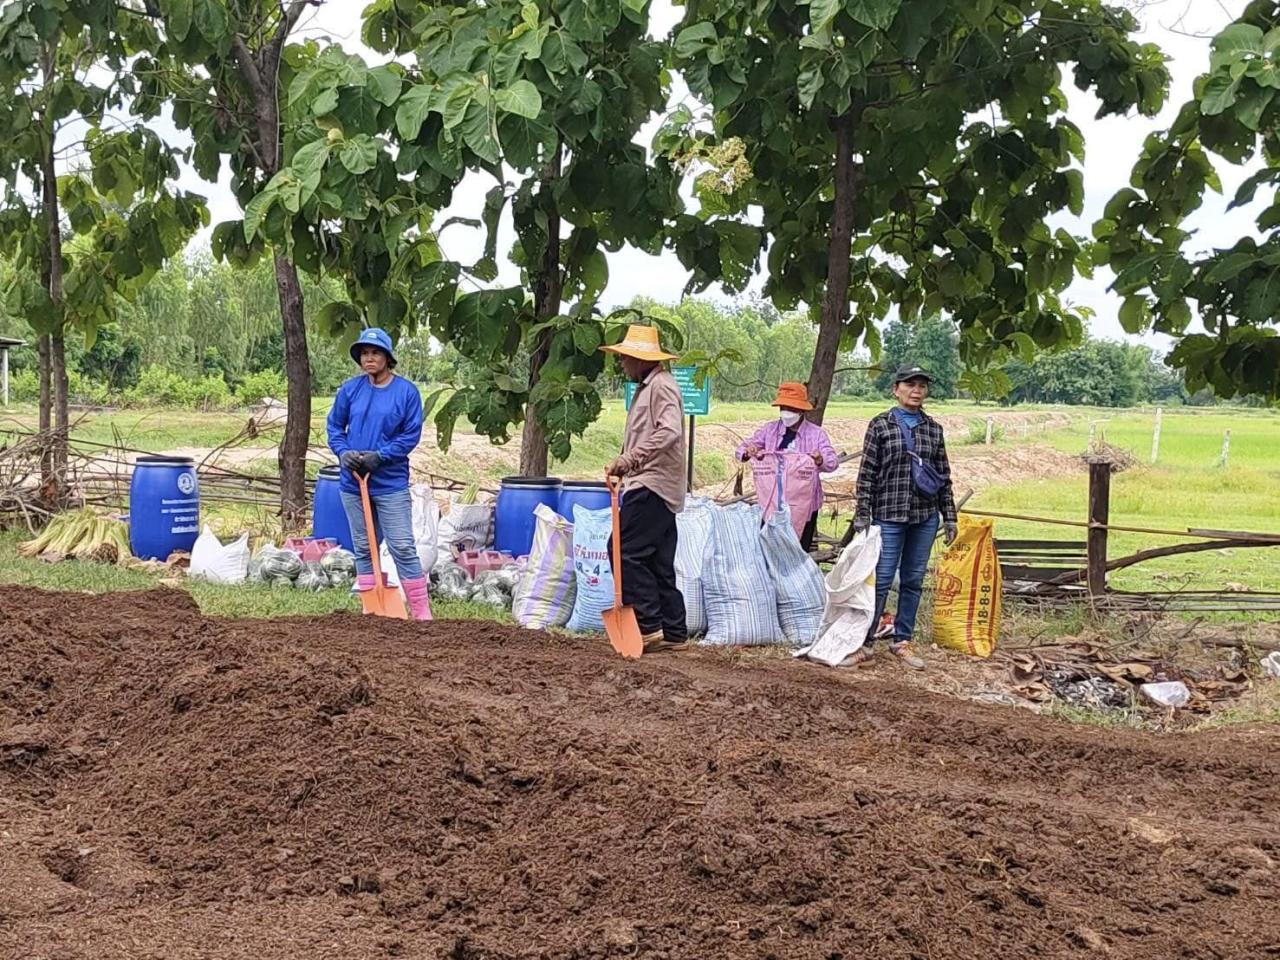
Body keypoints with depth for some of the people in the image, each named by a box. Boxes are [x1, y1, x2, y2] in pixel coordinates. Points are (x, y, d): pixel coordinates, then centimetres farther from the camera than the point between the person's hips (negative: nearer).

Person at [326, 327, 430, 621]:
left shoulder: (406, 392, -5)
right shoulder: (350, 389, 3)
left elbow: (411, 434, -7)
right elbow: (335, 426, 10)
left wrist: (379, 456, -16)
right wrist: (343, 452, -9)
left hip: (391, 483, -4)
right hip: (353, 482, 4)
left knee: (403, 547, -7)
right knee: (363, 548, 12)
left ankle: (421, 612, -4)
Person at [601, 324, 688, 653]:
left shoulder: (661, 385, -11)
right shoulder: (647, 387, 21)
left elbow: (670, 432, -26)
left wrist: (631, 458, -31)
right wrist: (626, 465, 19)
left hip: (652, 486, -11)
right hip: (654, 486, 11)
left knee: (625, 551, -13)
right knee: (659, 562, 10)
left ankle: (649, 626, -13)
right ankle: (674, 633, 13)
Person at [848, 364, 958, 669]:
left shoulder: (934, 429, 8)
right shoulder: (880, 425, 0)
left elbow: (944, 476, 12)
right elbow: (867, 473, -1)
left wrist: (949, 517, 9)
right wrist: (862, 515, -5)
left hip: (925, 517, 4)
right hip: (889, 515, -4)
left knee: (913, 581, 9)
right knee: (881, 580, -5)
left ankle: (902, 640, 18)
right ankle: (864, 643, 0)